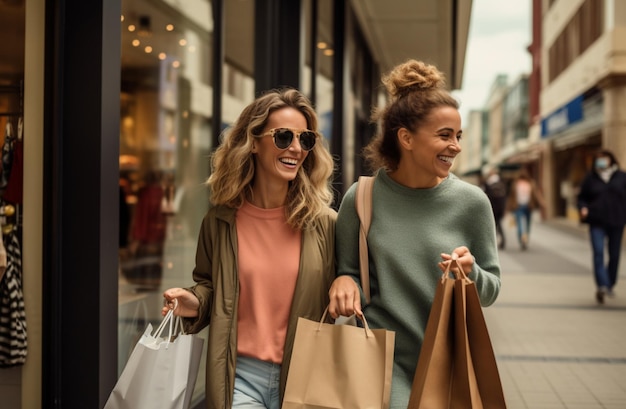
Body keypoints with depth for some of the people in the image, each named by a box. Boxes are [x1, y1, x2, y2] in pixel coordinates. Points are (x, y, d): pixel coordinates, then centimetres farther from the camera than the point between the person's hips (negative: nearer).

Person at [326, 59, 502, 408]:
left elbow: (492, 289, 2)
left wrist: (471, 274, -19)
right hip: (384, 359, -1)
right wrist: (345, 282, -17)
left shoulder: (471, 201, -6)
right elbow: (349, 272, 5)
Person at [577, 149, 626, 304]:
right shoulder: (590, 178, 4)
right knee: (598, 253, -16)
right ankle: (602, 285, -23)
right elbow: (582, 197, 11)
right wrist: (583, 208, -8)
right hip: (597, 222, -2)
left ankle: (610, 285, 25)